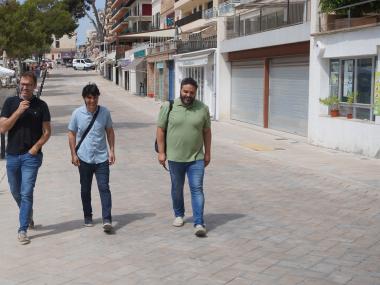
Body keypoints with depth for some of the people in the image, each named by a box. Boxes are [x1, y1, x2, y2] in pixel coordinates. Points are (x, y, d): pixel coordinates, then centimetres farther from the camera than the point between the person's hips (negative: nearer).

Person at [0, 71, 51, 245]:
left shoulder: (41, 105, -1)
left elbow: (47, 131, 1)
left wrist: (36, 147, -12)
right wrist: (19, 111, -16)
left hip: (31, 156, -3)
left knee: (27, 193, -7)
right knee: (16, 192, 17)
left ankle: (23, 230, -1)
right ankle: (28, 214, 43)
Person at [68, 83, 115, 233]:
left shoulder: (105, 112, -2)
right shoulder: (77, 113, -4)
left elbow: (110, 131, 8)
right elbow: (72, 134, 3)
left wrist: (112, 150, 2)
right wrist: (74, 154, -2)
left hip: (102, 157, 0)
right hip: (84, 158, 1)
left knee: (104, 187, -9)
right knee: (85, 189, 11)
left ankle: (107, 220, -10)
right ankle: (88, 217, 27)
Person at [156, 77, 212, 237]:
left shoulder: (202, 108, -1)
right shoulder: (168, 107, -5)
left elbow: (207, 131, 6)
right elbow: (161, 129, -1)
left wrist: (207, 153, 6)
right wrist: (161, 152, -4)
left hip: (196, 158, 0)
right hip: (175, 158, 1)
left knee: (197, 189, -5)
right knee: (177, 189, 16)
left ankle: (199, 224, -5)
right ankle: (179, 215, 37)